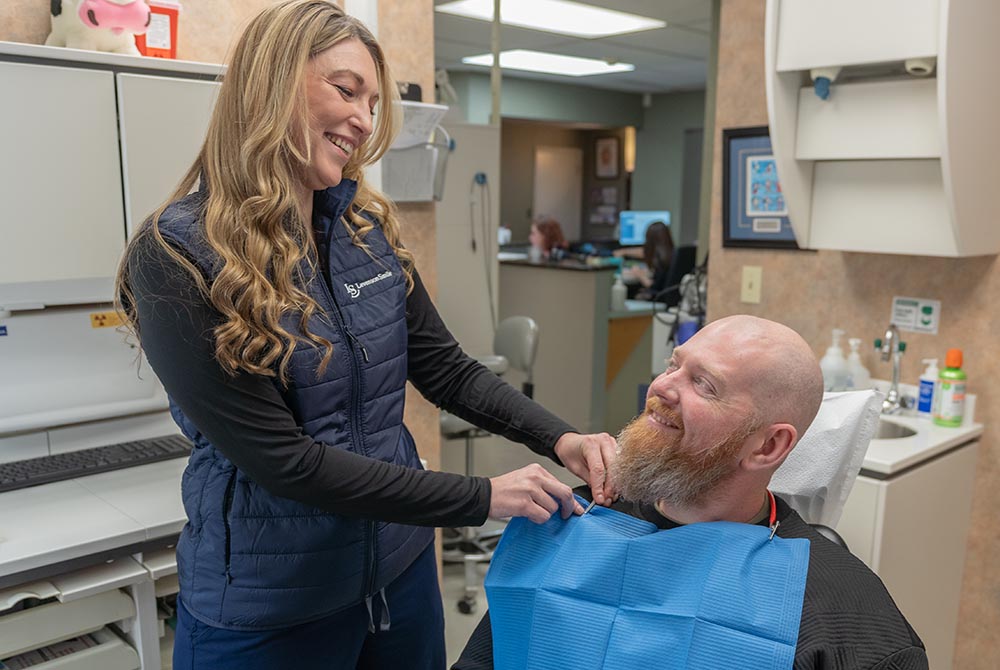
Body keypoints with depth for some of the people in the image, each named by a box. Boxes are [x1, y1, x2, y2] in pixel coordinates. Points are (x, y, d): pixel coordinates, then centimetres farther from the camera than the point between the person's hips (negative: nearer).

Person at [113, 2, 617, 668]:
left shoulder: (369, 230, -1)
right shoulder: (177, 258, -19)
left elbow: (447, 369, 2)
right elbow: (281, 459, -22)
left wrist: (559, 438, -13)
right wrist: (484, 497, -22)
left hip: (401, 567, 6)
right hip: (265, 609, -5)